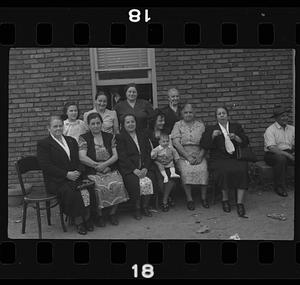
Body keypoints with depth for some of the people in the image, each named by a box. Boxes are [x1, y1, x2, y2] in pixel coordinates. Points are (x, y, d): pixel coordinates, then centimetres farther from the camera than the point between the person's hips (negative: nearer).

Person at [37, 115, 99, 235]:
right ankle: (78, 222, -13)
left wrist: (78, 171, -6)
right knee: (71, 193, -32)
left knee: (89, 190, -22)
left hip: (75, 176, 5)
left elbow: (79, 160, 17)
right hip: (56, 181, -4)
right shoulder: (43, 144, 2)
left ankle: (88, 218, -5)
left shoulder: (71, 141, 20)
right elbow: (46, 166, -8)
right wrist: (66, 174, -15)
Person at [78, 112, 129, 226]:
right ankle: (99, 215, -8)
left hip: (110, 170, 3)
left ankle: (113, 213, -5)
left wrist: (104, 164, -12)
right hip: (92, 172, -2)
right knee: (100, 187, -31)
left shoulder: (109, 137, 13)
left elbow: (115, 156, 6)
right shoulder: (84, 138, 5)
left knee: (117, 184, -26)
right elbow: (82, 158, -7)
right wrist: (97, 165, -13)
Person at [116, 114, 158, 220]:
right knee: (135, 182, -30)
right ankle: (137, 208, -7)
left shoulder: (142, 136, 19)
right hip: (128, 169, -3)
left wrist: (145, 168, -7)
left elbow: (148, 153, 11)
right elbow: (122, 157, -5)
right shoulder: (120, 137, 5)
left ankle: (145, 206, -3)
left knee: (150, 180, -24)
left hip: (144, 167, 4)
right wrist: (135, 170, -16)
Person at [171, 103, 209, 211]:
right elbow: (176, 143, -4)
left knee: (203, 170, -26)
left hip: (198, 155, 1)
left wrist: (200, 156, -11)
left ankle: (204, 198, -8)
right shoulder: (178, 125, 8)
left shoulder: (200, 125, 13)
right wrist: (188, 156, -13)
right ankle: (189, 199, -15)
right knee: (186, 171, -29)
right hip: (183, 156, -1)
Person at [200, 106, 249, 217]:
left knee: (242, 170, -30)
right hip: (219, 159, -1)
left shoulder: (236, 126, 21)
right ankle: (225, 200, -10)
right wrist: (212, 136, -13)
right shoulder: (211, 129, 16)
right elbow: (203, 145, 3)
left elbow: (246, 142, 11)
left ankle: (240, 203, -23)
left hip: (235, 158, 2)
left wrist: (235, 137, -7)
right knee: (224, 171, -32)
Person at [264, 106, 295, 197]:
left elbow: (294, 144, 12)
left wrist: (293, 153, -11)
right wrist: (287, 154, -25)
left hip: (288, 153, 6)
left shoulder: (292, 129, 12)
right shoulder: (270, 130, -8)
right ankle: (279, 186, -20)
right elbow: (271, 148, -19)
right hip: (273, 155, -5)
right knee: (281, 158, -37)